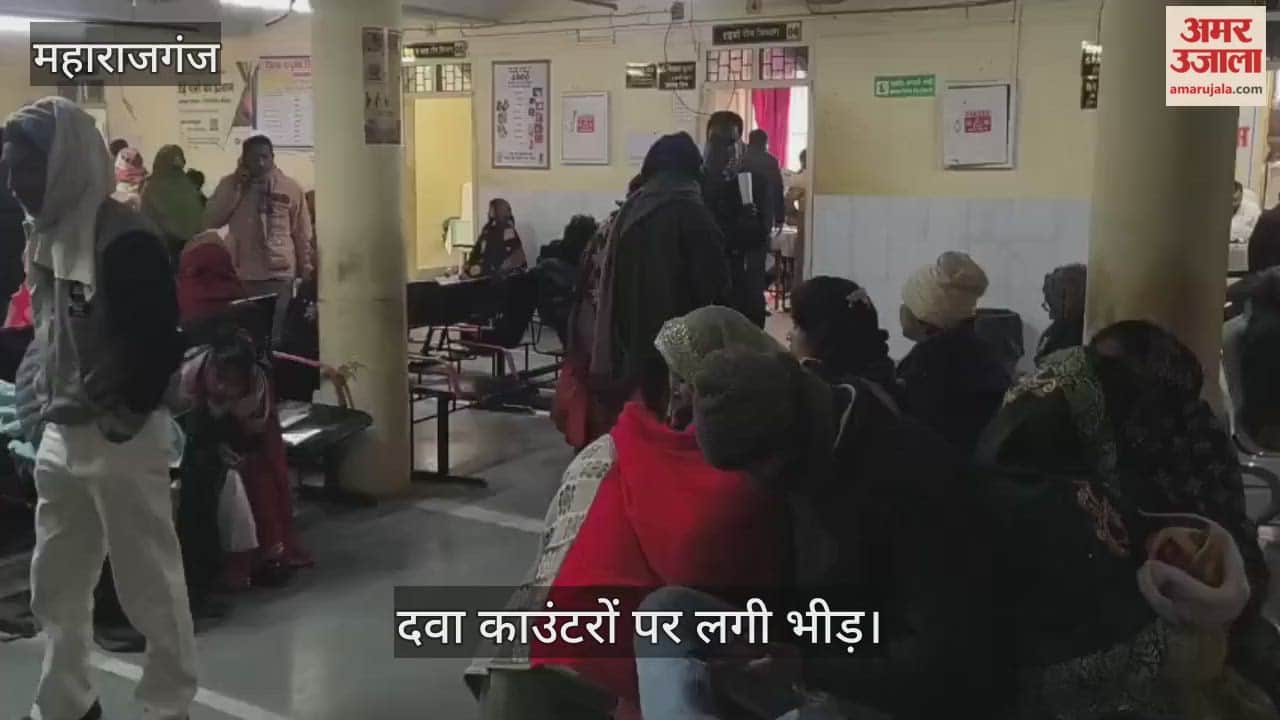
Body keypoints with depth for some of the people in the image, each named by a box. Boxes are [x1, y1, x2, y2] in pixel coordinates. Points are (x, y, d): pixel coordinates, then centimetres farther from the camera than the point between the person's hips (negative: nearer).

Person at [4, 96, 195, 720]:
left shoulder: (124, 240, -18)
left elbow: (162, 345, -19)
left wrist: (122, 419, -13)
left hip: (121, 439, -8)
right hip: (59, 436, 9)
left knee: (150, 585, 4)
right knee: (54, 585, 17)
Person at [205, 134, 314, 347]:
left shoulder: (291, 187, 1)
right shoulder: (230, 184, 4)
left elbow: (302, 234, 5)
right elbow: (210, 221, -5)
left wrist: (306, 272, 5)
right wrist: (235, 188, -11)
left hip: (279, 274, -1)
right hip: (240, 275, 1)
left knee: (273, 336, 5)